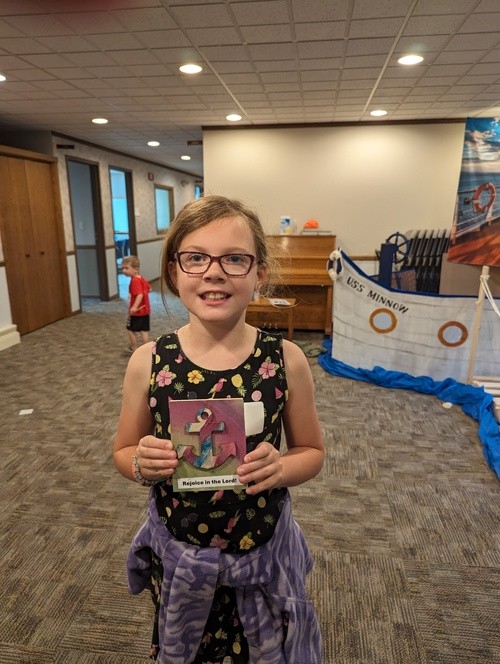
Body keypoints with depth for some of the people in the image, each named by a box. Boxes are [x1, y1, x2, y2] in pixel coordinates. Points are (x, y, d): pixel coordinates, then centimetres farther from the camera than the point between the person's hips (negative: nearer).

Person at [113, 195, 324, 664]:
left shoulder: (286, 361, -17)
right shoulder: (148, 362, -15)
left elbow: (312, 452, -3)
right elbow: (123, 451, -1)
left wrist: (281, 468, -23)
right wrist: (142, 464, -22)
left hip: (263, 553, 0)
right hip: (176, 554, 1)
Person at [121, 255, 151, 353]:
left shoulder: (135, 281, -21)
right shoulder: (141, 279, 6)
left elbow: (140, 294, -31)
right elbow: (149, 289, 20)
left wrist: (134, 307, -40)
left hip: (137, 311, -8)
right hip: (145, 310, 8)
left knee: (131, 329, 7)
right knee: (144, 330, 10)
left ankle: (134, 349, 15)